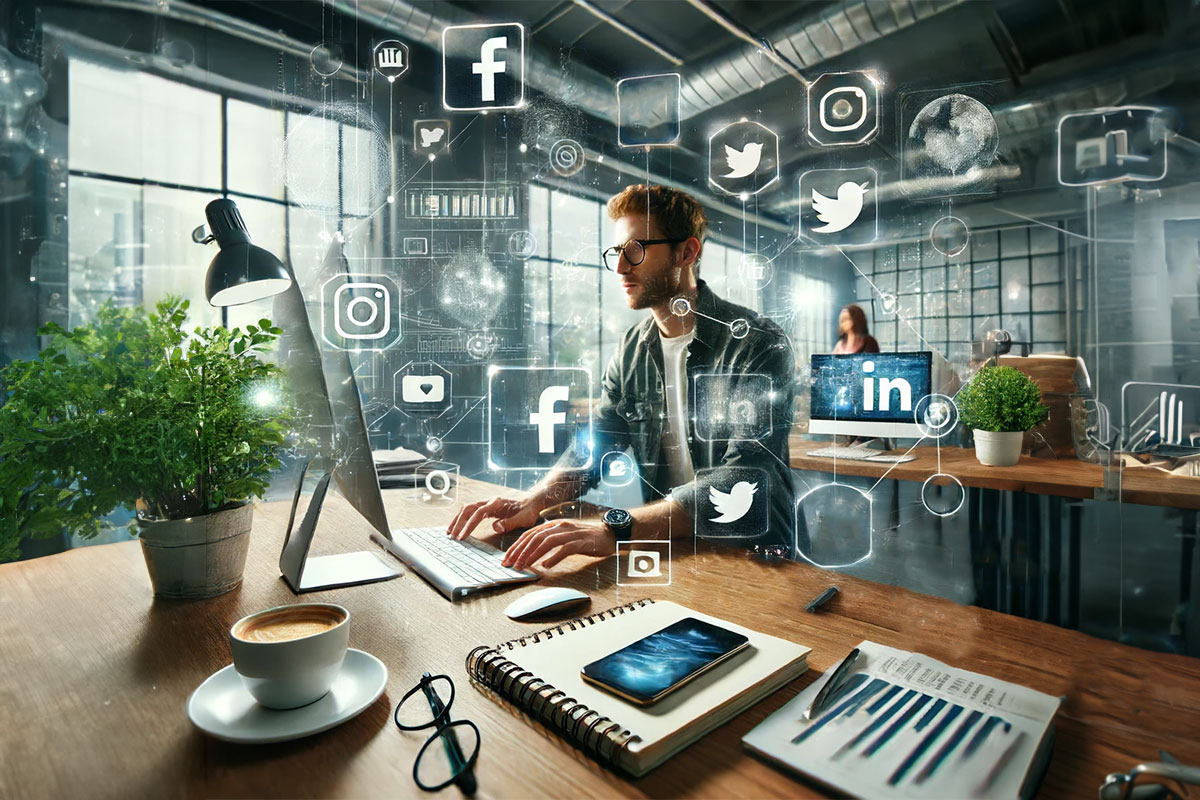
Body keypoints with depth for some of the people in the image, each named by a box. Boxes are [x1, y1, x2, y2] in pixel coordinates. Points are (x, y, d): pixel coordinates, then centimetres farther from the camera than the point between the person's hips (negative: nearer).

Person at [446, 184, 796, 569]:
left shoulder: (759, 345, -14)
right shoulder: (632, 349, 6)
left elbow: (741, 480, -25)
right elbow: (595, 445, 7)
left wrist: (616, 528, -38)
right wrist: (534, 501, -13)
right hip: (666, 547, 5)